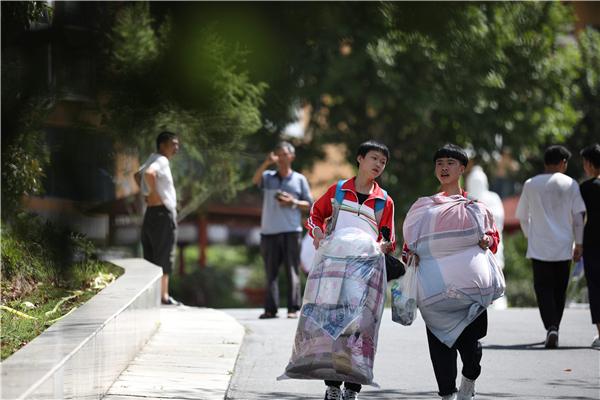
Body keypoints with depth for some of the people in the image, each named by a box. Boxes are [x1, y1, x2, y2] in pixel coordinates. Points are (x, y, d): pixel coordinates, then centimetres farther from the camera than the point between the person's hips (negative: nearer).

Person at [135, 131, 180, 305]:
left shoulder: (154, 160, 18)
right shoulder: (161, 161, -13)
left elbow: (137, 175, 33)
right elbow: (149, 173, -35)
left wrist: (146, 194, 22)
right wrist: (154, 195, -23)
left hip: (152, 213, 10)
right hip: (163, 214, -10)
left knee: (152, 257, 11)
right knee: (163, 258, -8)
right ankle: (162, 296, -8)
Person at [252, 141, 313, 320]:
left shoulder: (299, 179, 10)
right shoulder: (268, 176, 13)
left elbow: (309, 205, 9)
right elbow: (255, 180, -9)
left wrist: (293, 202, -9)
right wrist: (266, 163, -23)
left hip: (291, 231, -2)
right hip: (269, 231, 2)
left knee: (292, 271, -5)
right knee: (271, 271, 1)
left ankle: (294, 308, -6)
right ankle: (271, 309, 2)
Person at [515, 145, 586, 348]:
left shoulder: (530, 185, 2)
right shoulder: (570, 184, -1)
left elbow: (522, 217, 9)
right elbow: (578, 216, -3)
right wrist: (579, 244, 4)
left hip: (539, 247, 0)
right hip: (563, 247, 0)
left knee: (543, 288, 0)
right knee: (559, 290, 13)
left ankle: (551, 327, -19)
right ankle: (554, 329, 19)